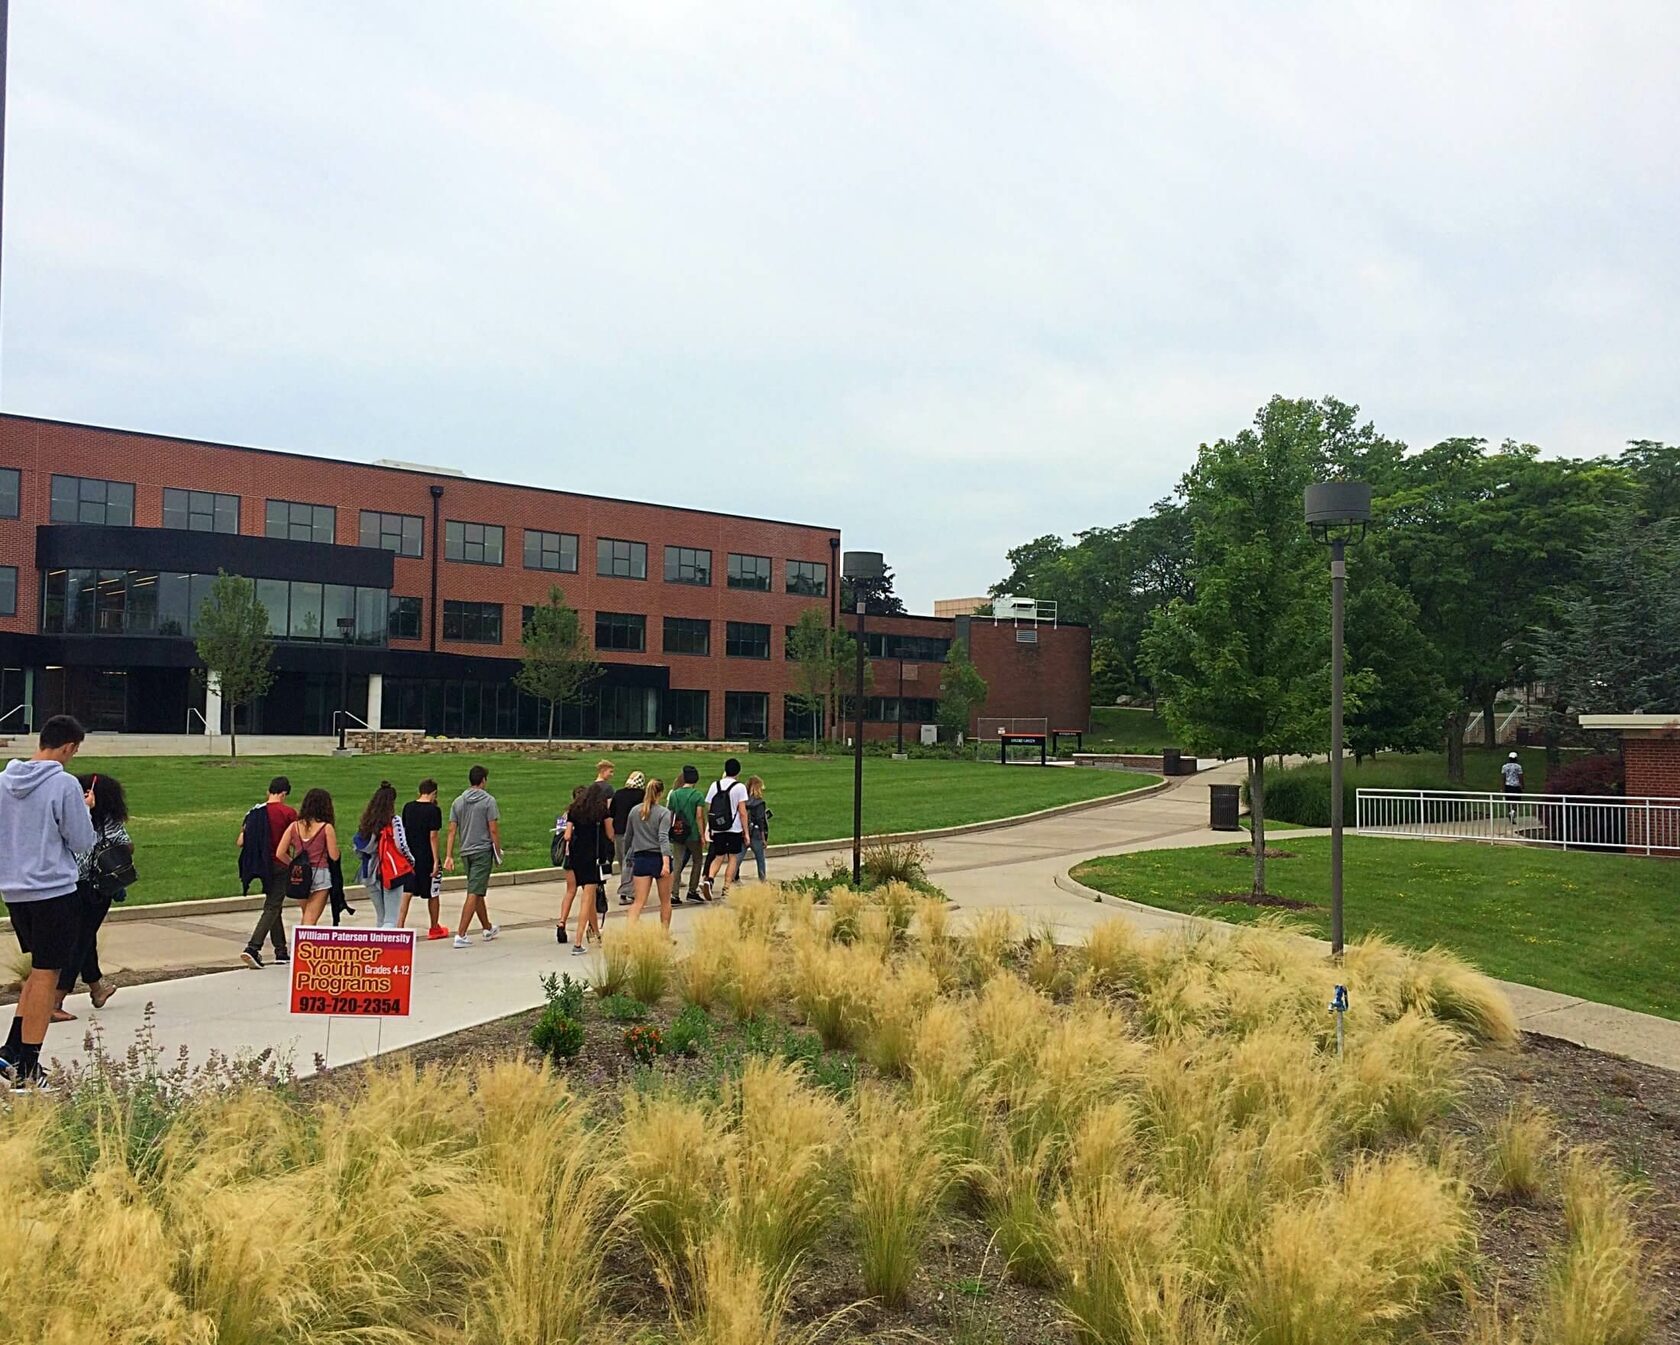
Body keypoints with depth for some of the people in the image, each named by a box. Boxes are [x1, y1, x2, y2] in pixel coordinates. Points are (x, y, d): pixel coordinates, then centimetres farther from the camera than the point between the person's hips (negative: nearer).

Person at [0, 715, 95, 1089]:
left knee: (40, 969, 21)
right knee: (46, 974, 1)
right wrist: (84, 809, 7)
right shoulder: (65, 784, -15)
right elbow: (82, 841, -11)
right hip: (54, 890, -7)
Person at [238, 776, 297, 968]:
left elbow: (240, 842, 2)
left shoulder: (255, 812, 4)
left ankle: (281, 951, 21)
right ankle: (252, 948, -17)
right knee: (272, 908, -3)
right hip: (280, 866, -6)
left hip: (262, 865, 6)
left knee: (275, 907, 16)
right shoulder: (288, 812, -10)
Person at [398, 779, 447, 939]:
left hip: (409, 855, 5)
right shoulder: (434, 810, -12)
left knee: (406, 893, 4)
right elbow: (433, 836, -15)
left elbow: (404, 830, 11)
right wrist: (436, 861, -14)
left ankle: (399, 926, -6)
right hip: (427, 857, -4)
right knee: (433, 894, 10)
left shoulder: (408, 807, 4)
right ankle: (434, 929, 22)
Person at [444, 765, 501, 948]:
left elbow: (452, 831, 4)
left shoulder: (458, 802, 6)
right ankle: (461, 935, -11)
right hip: (483, 851, -6)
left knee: (479, 892, 18)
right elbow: (494, 830, -10)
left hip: (466, 852, 6)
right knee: (474, 894, -6)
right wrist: (498, 853, -1)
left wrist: (449, 856, 4)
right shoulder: (488, 800, -9)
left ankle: (488, 929, 32)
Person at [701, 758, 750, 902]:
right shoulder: (740, 787, -6)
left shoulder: (715, 786, 6)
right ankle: (726, 888, 4)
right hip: (734, 829, -3)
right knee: (733, 858, 8)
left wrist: (709, 827, 16)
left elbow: (708, 809, 6)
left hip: (717, 829, 3)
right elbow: (742, 811, -8)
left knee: (718, 857, 13)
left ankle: (709, 879, -11)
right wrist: (746, 832, -3)